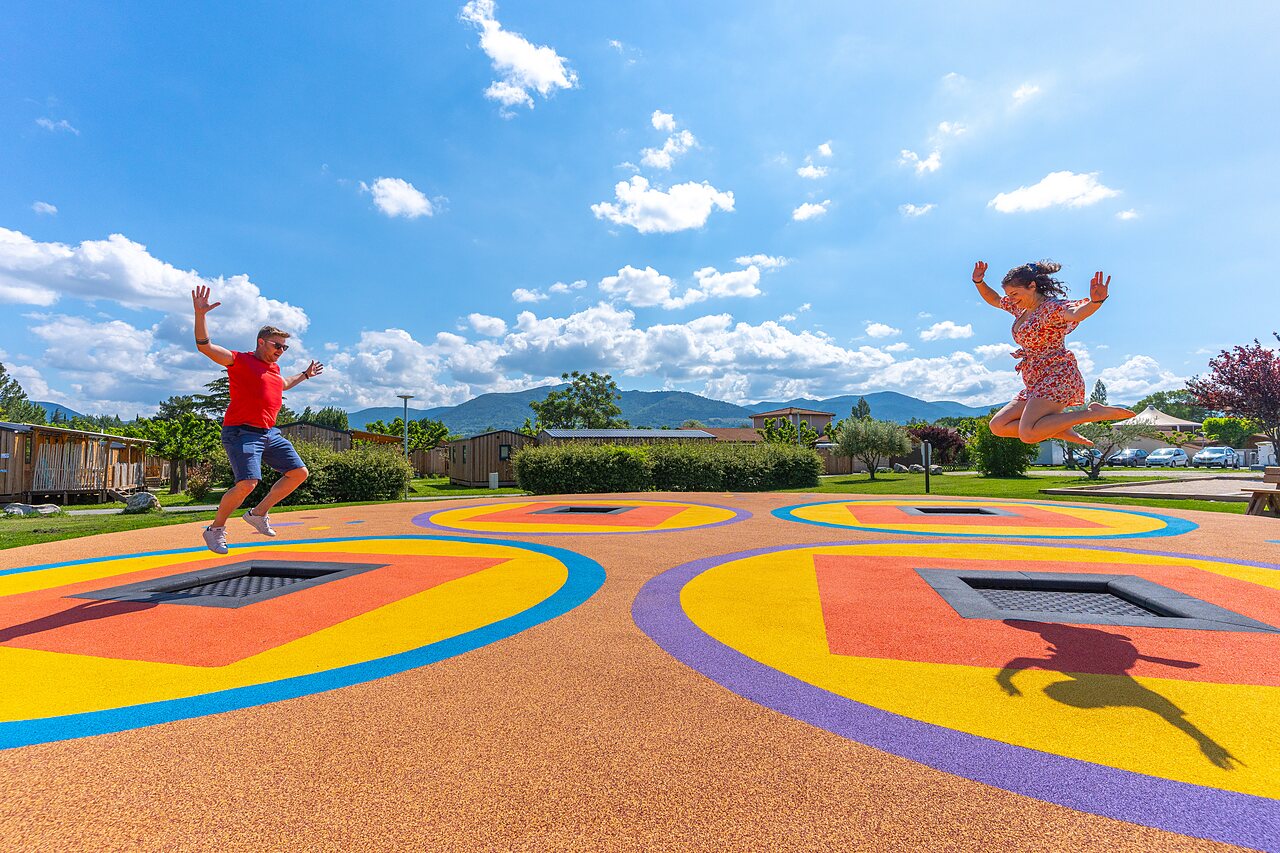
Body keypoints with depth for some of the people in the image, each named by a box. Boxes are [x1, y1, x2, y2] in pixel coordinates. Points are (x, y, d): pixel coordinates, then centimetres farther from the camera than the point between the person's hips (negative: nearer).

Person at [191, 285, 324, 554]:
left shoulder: (274, 368, 19)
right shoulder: (240, 360, -3)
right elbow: (204, 346, -14)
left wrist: (305, 375, 49)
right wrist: (200, 315, -25)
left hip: (269, 433, 8)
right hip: (241, 432, -8)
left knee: (299, 473, 5)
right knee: (248, 482, -21)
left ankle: (258, 513, 18)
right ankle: (215, 529, 3)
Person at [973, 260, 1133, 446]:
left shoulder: (1051, 307, -12)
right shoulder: (1021, 308, 14)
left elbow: (1076, 313, -35)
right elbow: (994, 300, 31)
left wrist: (1095, 302, -58)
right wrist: (979, 282, 12)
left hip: (1057, 376, -10)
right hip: (1036, 385, 10)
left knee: (1028, 434, -29)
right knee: (998, 426, 0)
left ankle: (1094, 413, -14)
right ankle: (1063, 431, 1)